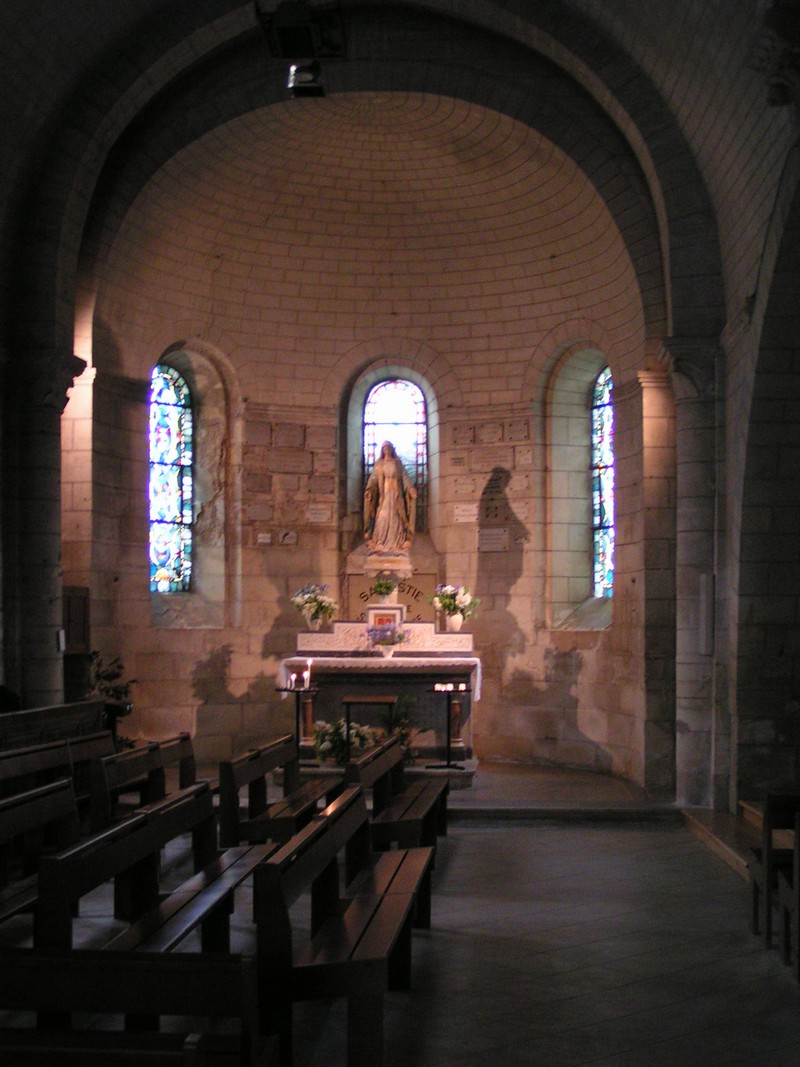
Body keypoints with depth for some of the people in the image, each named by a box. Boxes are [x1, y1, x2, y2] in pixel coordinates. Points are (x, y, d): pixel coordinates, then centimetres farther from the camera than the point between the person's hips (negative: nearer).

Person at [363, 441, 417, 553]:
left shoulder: (397, 463, 10)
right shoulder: (378, 464, 11)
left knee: (395, 518, -4)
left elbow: (404, 476, 1)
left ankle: (396, 543, -3)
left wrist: (410, 488, -14)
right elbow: (373, 477, 1)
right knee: (382, 518, -10)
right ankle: (380, 543, -9)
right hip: (383, 494, 0)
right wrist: (369, 489, -15)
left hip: (396, 494, 0)